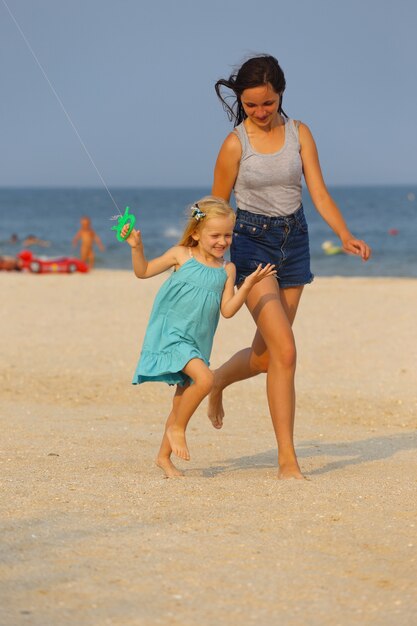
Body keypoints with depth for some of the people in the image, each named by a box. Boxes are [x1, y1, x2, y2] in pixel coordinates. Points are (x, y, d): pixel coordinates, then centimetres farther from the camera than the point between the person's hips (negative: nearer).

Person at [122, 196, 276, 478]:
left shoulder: (227, 269, 4)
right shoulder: (181, 255, -5)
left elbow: (227, 310, -3)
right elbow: (143, 271, 5)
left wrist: (247, 286, -15)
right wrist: (137, 248, -12)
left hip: (197, 342, 5)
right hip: (170, 335, -5)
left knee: (183, 401, 11)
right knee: (204, 378, -26)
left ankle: (164, 456, 26)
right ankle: (177, 428, -5)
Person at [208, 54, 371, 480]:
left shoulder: (299, 133, 1)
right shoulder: (235, 144, -7)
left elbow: (318, 192, -1)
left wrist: (345, 236, -16)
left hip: (293, 241, 5)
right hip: (252, 242, -4)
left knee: (265, 355, 13)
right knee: (284, 351, -15)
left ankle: (215, 383, 47)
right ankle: (287, 459, -9)